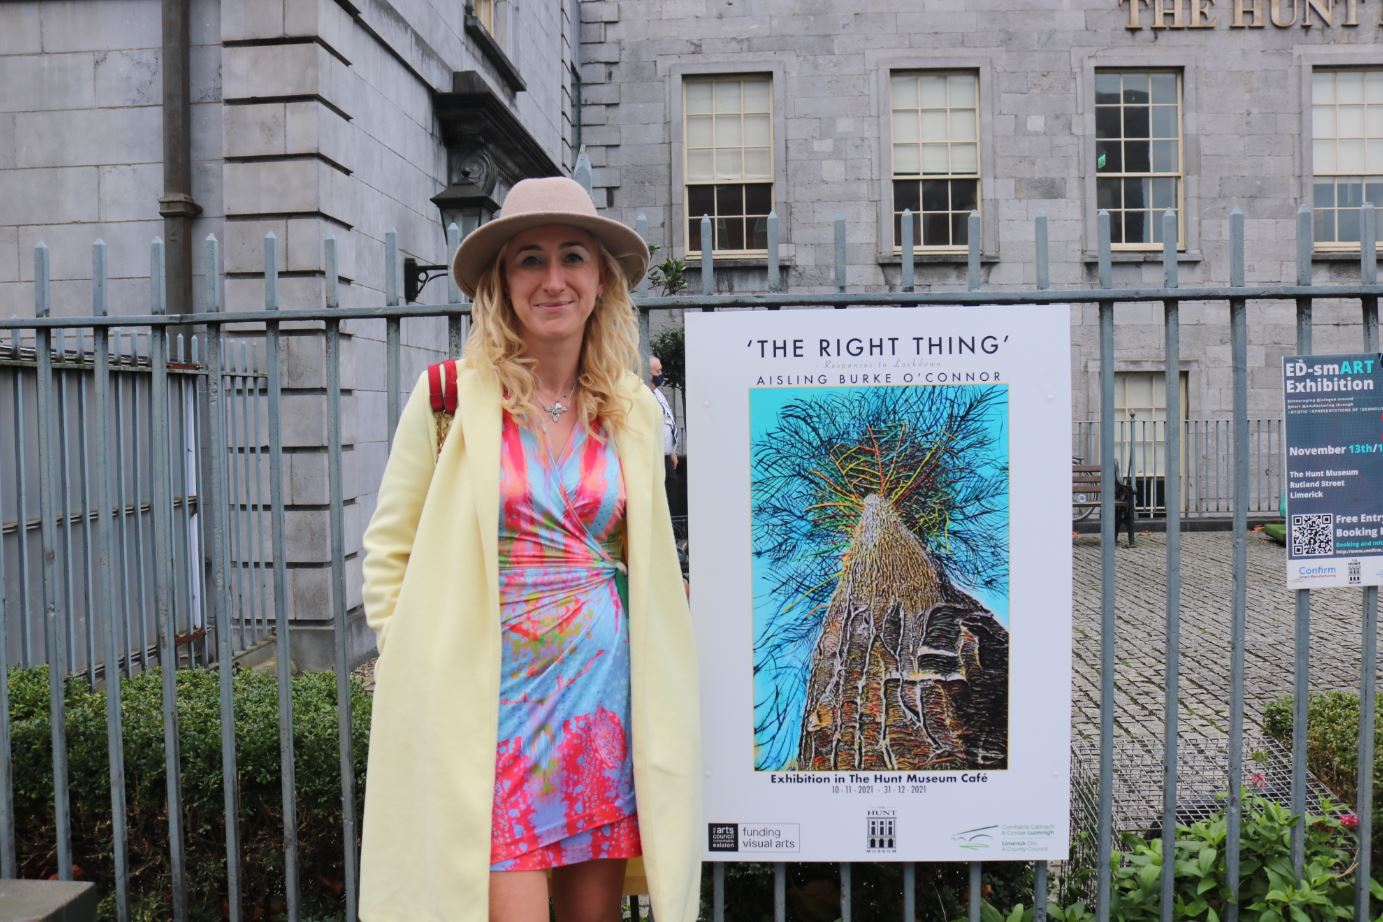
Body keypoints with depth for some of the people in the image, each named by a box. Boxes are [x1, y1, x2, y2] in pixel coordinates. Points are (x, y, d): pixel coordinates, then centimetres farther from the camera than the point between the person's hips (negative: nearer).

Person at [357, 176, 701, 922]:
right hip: (488, 701, -3)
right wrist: (420, 665, -6)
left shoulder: (633, 410, 6)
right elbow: (389, 555, 1)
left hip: (604, 693, 4)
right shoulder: (451, 396, -5)